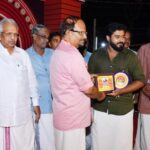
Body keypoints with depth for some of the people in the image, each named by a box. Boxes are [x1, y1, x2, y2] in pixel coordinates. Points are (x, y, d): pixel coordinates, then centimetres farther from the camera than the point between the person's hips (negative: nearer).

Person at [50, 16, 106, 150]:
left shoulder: (59, 51, 9)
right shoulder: (72, 55, -22)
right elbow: (88, 89, -19)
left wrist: (87, 75, 14)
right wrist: (100, 95, 0)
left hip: (63, 115, 10)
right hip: (73, 118, -9)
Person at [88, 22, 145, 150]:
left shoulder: (130, 56, -1)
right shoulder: (96, 56, 5)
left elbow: (141, 80, -2)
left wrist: (120, 91, -15)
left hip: (123, 111, -1)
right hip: (99, 109, 2)